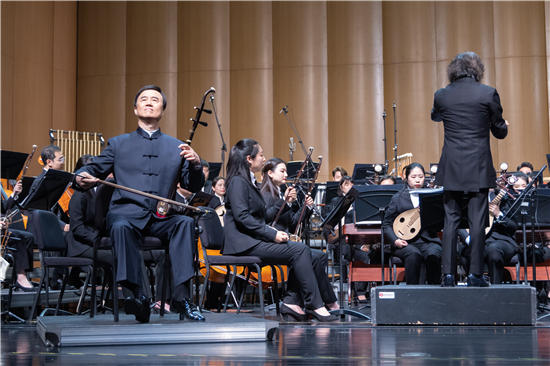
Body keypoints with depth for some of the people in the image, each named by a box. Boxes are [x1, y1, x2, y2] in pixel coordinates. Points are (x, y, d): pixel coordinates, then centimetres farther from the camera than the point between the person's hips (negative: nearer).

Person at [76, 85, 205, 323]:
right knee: (120, 226, -36)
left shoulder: (176, 147, 20)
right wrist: (82, 178, -8)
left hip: (162, 218, 1)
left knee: (185, 222, -32)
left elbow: (193, 187, 15)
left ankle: (182, 297, -36)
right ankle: (137, 294, -40)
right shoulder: (118, 144, 21)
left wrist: (195, 165, -7)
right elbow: (94, 171, 17)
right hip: (127, 213, -1)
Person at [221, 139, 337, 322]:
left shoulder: (251, 182, 20)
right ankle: (314, 305, -19)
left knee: (303, 250, -7)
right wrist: (272, 234, -21)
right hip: (243, 243, -10)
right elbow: (242, 216, -21)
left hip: (256, 238, 10)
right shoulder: (238, 182, -9)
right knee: (299, 250, -20)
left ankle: (290, 301, -12)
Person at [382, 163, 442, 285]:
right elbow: (386, 224, 11)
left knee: (433, 254, -33)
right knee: (413, 254, -35)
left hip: (428, 240, 1)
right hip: (406, 242, -1)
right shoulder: (398, 198, 14)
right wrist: (395, 240, -7)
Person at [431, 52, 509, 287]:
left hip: (451, 170, 2)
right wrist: (504, 126, 25)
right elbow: (500, 131, 3)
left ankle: (448, 274, 4)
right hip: (479, 169, -2)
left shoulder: (441, 95, 1)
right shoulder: (488, 94, -6)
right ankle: (475, 274, 4)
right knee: (477, 221, 3)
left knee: (451, 220, 7)